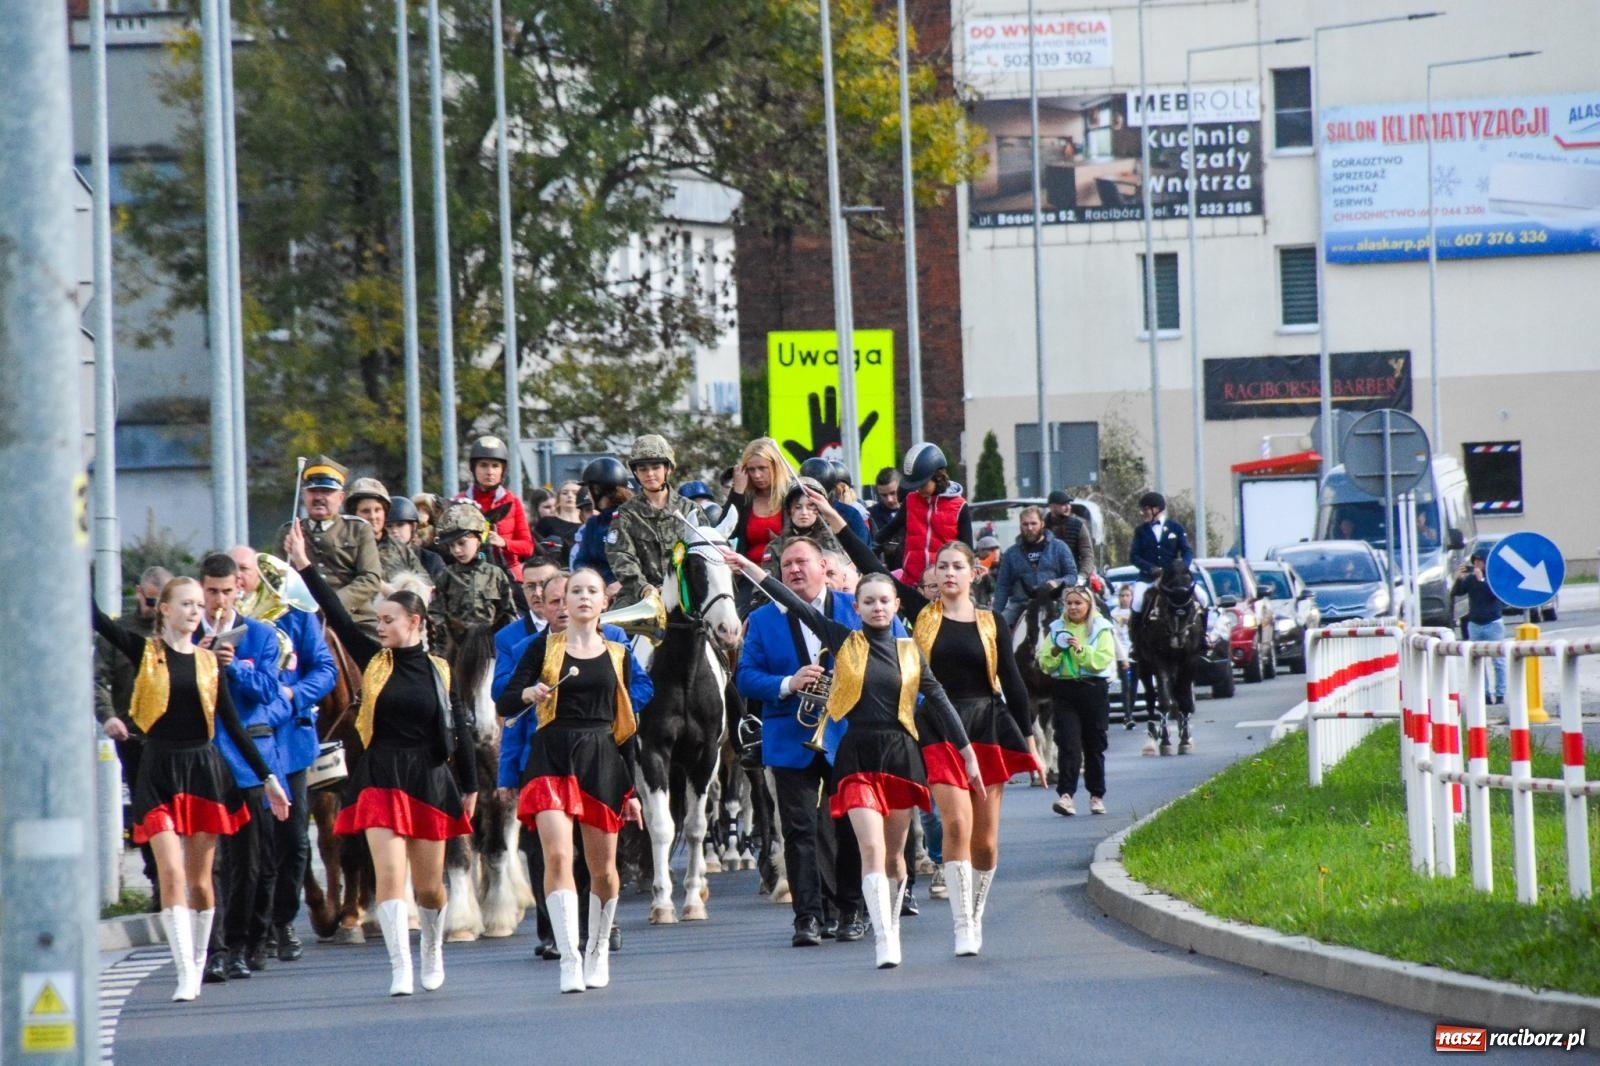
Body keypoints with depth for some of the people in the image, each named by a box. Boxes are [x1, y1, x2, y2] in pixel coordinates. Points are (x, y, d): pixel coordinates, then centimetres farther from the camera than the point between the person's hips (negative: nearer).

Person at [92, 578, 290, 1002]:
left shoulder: (208, 662, 8)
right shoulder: (144, 652, 1)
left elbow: (233, 725, 10)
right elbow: (94, 616, -8)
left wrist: (267, 777, 7)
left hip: (205, 768, 2)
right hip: (159, 771, -2)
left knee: (199, 878, 8)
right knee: (171, 872, -12)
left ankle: (198, 963, 23)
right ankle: (185, 973, -14)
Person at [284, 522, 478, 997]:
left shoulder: (438, 671, 2)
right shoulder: (374, 661, 4)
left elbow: (460, 730, 6)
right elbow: (338, 617, -2)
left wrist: (470, 787, 6)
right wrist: (305, 566, -8)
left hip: (429, 779, 0)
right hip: (380, 778, 0)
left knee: (428, 884, 9)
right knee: (389, 874, -13)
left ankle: (433, 949, 36)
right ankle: (400, 969, -13)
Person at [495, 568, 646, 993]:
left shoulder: (617, 655, 12)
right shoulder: (544, 647, 6)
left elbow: (626, 726, 14)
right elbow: (504, 705, 2)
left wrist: (632, 789, 10)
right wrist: (527, 694, -21)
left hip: (602, 761, 2)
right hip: (552, 757, -2)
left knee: (603, 867, 5)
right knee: (558, 855, -18)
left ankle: (598, 950, 26)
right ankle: (569, 959, -19)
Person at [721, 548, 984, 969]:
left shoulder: (910, 653, 8)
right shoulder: (844, 642, 4)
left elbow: (939, 704, 10)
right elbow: (796, 605, 2)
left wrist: (968, 755, 9)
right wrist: (748, 568, 0)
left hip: (901, 754, 2)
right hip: (857, 756, -2)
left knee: (894, 853, 10)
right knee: (872, 849, -14)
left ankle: (891, 927, 28)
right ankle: (885, 942, -19)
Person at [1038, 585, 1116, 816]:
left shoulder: (1102, 629, 4)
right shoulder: (1056, 629, 11)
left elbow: (1103, 660, -9)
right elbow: (1044, 664, 7)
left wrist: (1081, 650, -21)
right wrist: (1055, 652, -12)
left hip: (1094, 690, -1)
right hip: (1064, 691, 1)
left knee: (1095, 746, 7)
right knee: (1068, 744, -12)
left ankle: (1097, 796, 18)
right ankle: (1065, 795, -20)